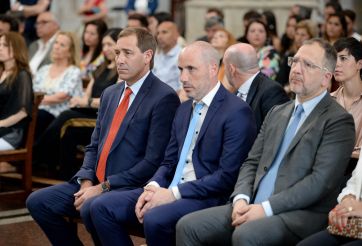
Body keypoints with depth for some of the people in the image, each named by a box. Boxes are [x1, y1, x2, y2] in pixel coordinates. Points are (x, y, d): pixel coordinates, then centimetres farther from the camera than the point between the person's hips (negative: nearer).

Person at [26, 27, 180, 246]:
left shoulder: (164, 98, -10)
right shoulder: (110, 94, 16)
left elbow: (154, 161, -16)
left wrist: (103, 187, -16)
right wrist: (87, 182, -1)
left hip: (131, 188, -8)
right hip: (95, 184, 8)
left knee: (91, 208, -34)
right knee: (37, 202, -3)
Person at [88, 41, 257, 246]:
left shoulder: (237, 112, -9)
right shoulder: (184, 109, 18)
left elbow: (227, 176, -16)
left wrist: (174, 193, -18)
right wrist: (153, 187, -4)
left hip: (208, 198, -8)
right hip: (169, 191, 8)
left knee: (155, 219, -35)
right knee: (103, 208, -7)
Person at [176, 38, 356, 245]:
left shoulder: (339, 121, -3)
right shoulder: (277, 113, 21)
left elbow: (321, 180, -14)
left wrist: (265, 208, -18)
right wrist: (241, 199, -3)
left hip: (302, 214, -7)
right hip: (255, 208, 7)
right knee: (188, 226, -11)